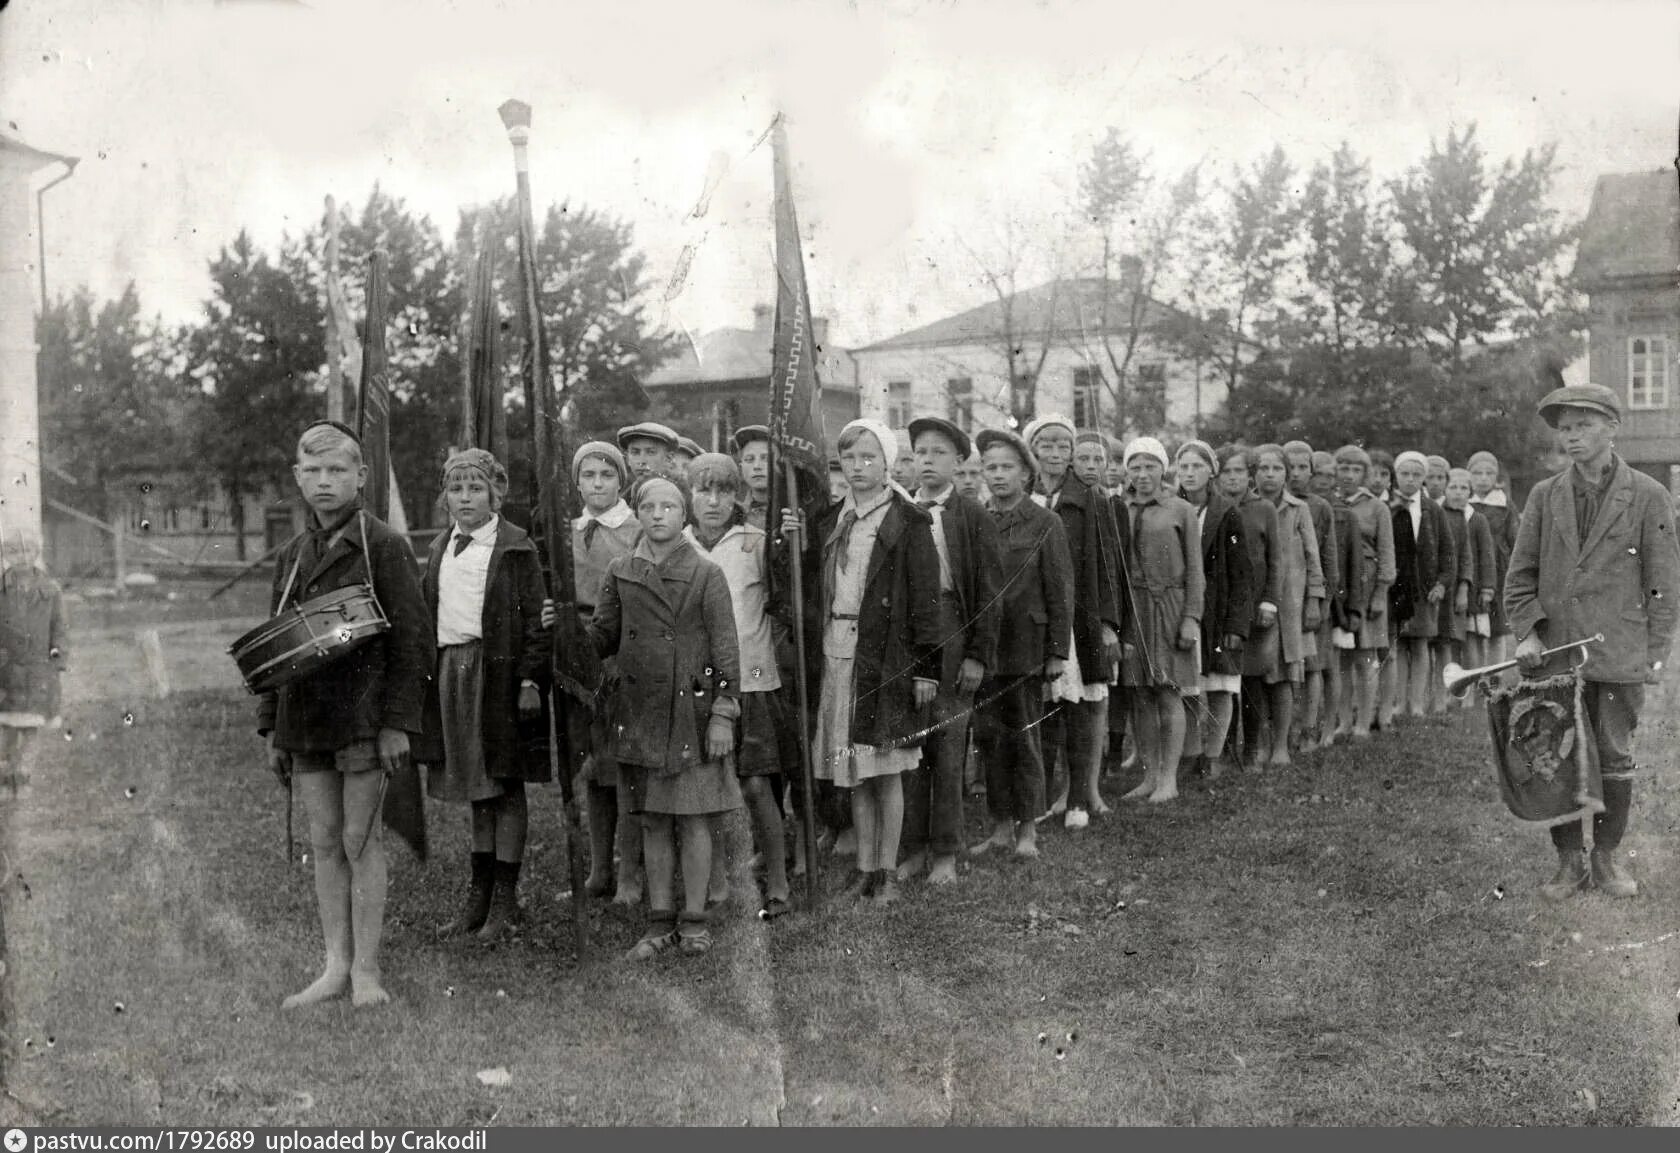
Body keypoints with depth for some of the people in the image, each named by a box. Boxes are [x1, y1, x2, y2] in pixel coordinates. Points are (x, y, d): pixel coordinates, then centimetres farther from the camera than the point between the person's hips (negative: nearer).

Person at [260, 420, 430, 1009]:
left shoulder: (385, 546, -5)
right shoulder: (291, 555, 13)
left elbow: (412, 638, -8)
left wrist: (398, 723, -14)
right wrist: (271, 728, 13)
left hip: (363, 716, -5)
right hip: (305, 719, 6)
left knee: (359, 839, 0)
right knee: (323, 842, 9)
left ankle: (366, 970, 10)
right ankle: (336, 966, 18)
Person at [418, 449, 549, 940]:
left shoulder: (516, 546, -4)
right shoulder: (440, 549, 14)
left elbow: (535, 619, -8)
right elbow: (426, 612, 16)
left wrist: (531, 679, -14)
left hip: (500, 673, -5)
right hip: (450, 673, 5)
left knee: (505, 787, 2)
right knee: (476, 789, 12)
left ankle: (505, 899, 9)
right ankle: (480, 894, 19)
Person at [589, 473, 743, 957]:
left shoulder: (706, 574, -2)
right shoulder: (619, 573, 8)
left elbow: (725, 648, -3)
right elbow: (602, 637, 11)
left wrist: (723, 714, -8)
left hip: (692, 713, -3)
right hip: (640, 714, 3)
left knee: (694, 819, 1)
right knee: (652, 820, 9)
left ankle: (694, 919, 13)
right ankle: (660, 921, 18)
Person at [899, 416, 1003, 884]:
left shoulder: (974, 518, 0)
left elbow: (988, 591, -3)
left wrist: (978, 654, -8)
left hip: (951, 636, -3)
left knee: (947, 748, 2)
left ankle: (945, 853, 13)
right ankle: (914, 847, 18)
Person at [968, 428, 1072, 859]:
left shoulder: (1045, 523, -2)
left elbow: (1060, 591, -3)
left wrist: (1058, 651, -8)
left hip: (1025, 648, -4)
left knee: (1024, 737, 4)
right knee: (987, 738, 7)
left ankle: (1027, 829, 15)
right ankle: (1001, 826, 18)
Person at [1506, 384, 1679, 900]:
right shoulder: (1544, 496, 6)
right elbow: (1521, 573, 8)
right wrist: (1526, 632, -5)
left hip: (1619, 656, -2)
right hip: (1552, 653, 2)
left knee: (1615, 760, 7)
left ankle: (1606, 858, 22)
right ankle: (1569, 862, 18)